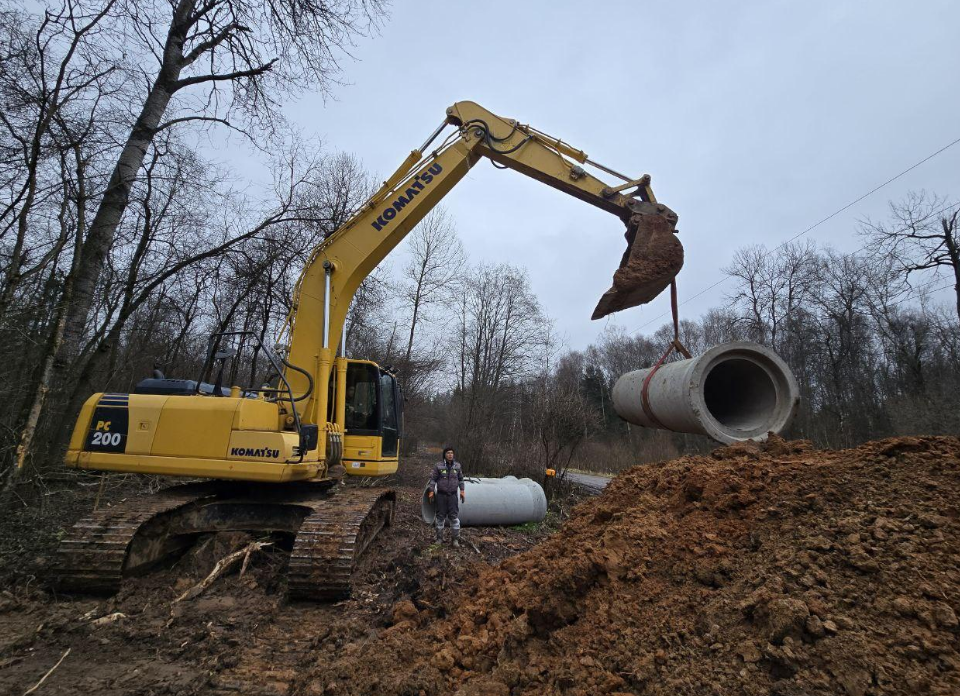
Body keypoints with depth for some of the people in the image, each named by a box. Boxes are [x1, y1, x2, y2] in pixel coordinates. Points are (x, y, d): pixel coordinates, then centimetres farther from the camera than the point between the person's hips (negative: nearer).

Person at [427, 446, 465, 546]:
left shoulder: (457, 465, 2)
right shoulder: (438, 465, -6)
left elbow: (460, 479, 11)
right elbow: (433, 478, -3)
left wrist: (462, 491, 5)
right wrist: (431, 491, -9)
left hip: (453, 495, 1)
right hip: (441, 494, -1)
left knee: (454, 516, -1)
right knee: (440, 516, 8)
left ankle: (456, 539, 9)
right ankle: (439, 537, 22)